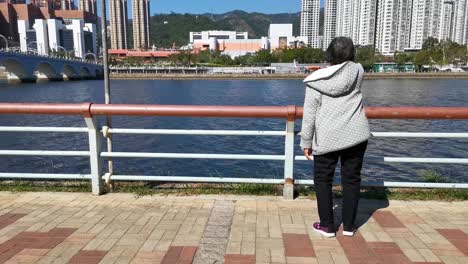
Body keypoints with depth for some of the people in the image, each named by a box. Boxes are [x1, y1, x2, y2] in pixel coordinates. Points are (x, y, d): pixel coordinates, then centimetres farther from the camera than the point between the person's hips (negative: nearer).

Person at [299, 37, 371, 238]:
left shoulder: (315, 82, -7)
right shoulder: (357, 71, -3)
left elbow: (309, 115, -6)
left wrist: (306, 142, 1)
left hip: (327, 139, -2)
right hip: (356, 135, 3)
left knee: (323, 180, 12)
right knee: (351, 179, 13)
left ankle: (327, 226, 17)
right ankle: (349, 226, 22)